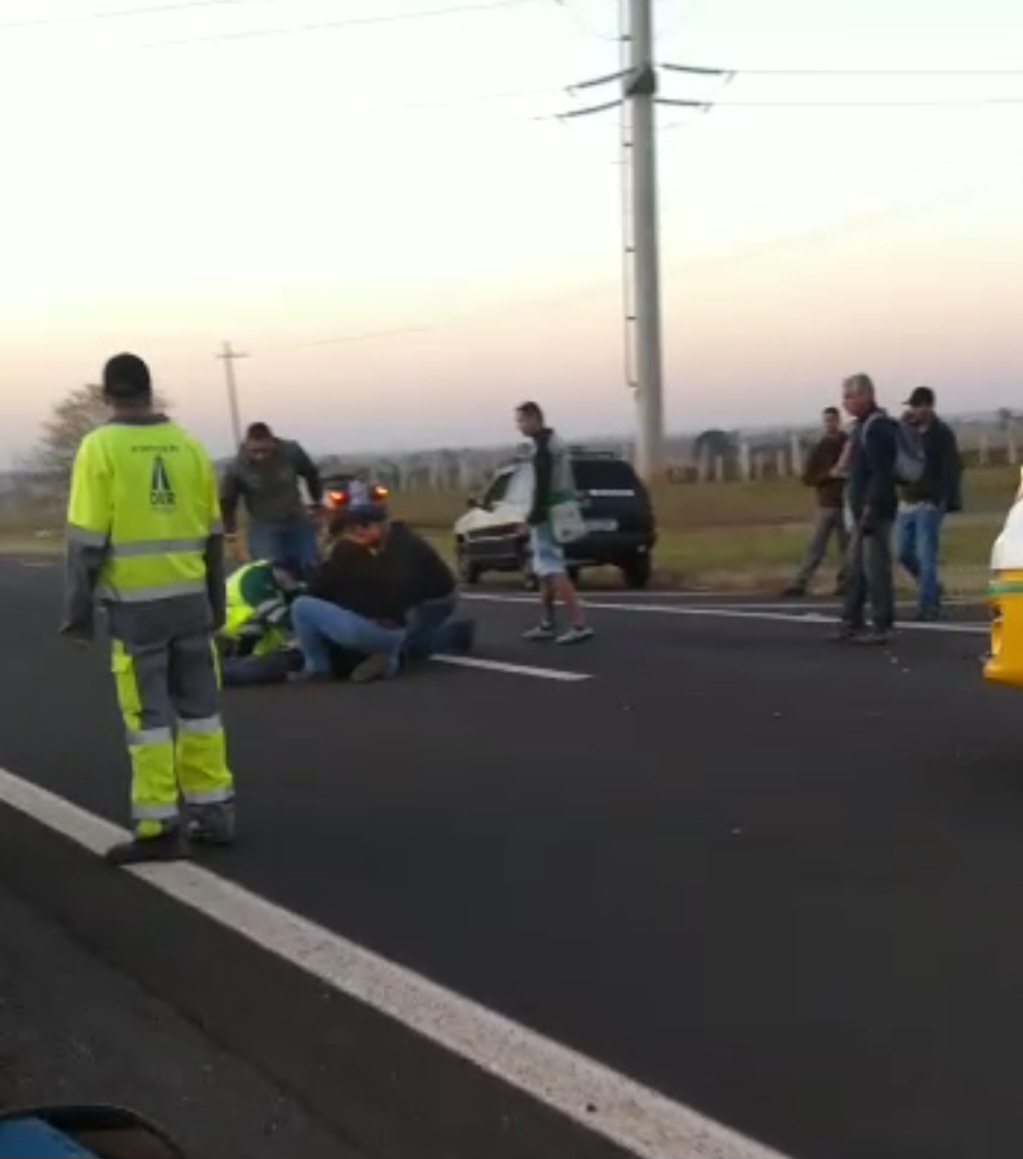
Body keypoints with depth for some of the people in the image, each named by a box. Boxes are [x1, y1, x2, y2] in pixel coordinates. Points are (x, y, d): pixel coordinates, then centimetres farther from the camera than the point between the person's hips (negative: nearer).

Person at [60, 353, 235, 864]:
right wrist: (216, 602, 20)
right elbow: (213, 534, 10)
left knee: (148, 715, 0)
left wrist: (79, 610, -1)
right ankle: (213, 812, 19)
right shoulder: (187, 444, 6)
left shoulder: (100, 447, -6)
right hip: (189, 597, 4)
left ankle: (160, 828, 1)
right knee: (199, 707, 13)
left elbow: (87, 538, -9)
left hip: (135, 602, -4)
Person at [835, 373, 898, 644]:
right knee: (856, 568, 14)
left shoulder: (877, 428, -16)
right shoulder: (864, 425, 16)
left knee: (876, 568, -6)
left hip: (875, 511, -10)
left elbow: (881, 475, -22)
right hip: (863, 510, 10)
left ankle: (882, 627, -2)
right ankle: (852, 622, 20)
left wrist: (870, 510, -24)